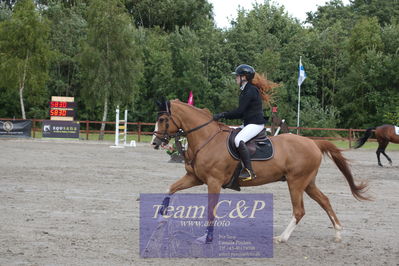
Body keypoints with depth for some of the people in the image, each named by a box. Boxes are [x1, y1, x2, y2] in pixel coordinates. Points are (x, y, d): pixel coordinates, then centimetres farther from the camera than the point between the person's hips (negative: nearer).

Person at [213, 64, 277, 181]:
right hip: (249, 123, 11)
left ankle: (249, 171, -32)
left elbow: (239, 111, -20)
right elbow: (242, 113, 17)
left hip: (256, 124, -11)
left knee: (238, 140, -31)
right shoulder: (245, 90, 16)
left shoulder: (250, 90, -15)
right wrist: (224, 115, 8)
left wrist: (223, 115, -15)